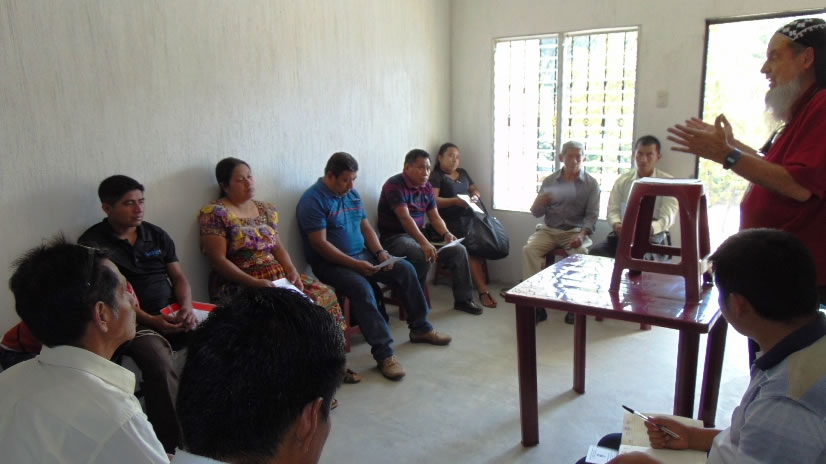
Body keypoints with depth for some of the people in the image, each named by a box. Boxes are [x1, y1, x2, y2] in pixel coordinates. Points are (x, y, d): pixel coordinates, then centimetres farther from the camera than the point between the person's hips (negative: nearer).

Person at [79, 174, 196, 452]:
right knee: (160, 365, -35)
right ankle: (170, 445, -24)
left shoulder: (156, 235, 14)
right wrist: (151, 321, -20)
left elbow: (178, 277, 13)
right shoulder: (93, 243, -1)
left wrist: (187, 306, -9)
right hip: (132, 321, -5)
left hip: (173, 313, 5)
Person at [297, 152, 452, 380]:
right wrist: (355, 265, -25)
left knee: (406, 269, -4)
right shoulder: (313, 200, -15)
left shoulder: (352, 194, 11)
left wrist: (380, 252, -4)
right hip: (330, 264, -8)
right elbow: (320, 243, -21)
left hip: (362, 255, 8)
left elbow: (365, 227, 15)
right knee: (361, 288, -34)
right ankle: (384, 353, -28)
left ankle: (420, 328, 10)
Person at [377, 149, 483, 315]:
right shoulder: (394, 185, -17)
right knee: (424, 256, -35)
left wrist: (446, 234, -13)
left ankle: (463, 299, 8)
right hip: (395, 237, -8)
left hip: (419, 235, 8)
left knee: (459, 250, -4)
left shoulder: (427, 187, 8)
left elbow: (435, 217, 8)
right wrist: (424, 243, -38)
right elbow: (405, 218, -27)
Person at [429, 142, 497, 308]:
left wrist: (475, 196, 4)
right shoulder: (436, 176, 3)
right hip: (450, 222, -6)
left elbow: (476, 190, 29)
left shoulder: (462, 173, 25)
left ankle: (481, 285, -26)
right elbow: (433, 201, -10)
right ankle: (483, 290, -28)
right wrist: (455, 201, -22)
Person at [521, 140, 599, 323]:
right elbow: (536, 213, 9)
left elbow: (592, 215, -2)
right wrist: (540, 202, -15)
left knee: (580, 252, -34)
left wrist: (582, 234, -21)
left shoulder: (591, 183, 5)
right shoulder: (549, 181, 10)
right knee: (529, 249, -26)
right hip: (549, 230, 2)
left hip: (575, 231, -2)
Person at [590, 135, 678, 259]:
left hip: (651, 237, -3)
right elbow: (613, 210, 7)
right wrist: (616, 225, -18)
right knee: (595, 253, -26)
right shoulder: (622, 179, 12)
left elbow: (667, 218, -8)